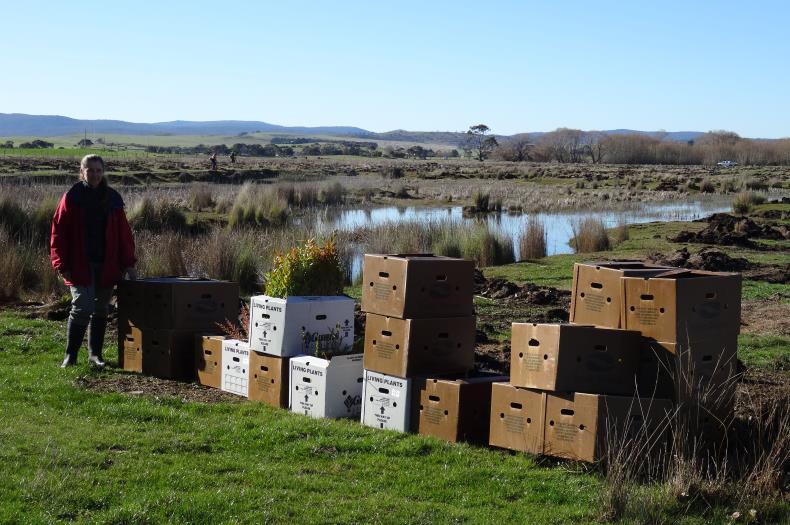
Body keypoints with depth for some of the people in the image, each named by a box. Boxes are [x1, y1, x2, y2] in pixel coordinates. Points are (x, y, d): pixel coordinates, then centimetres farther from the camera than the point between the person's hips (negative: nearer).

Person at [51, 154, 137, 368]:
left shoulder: (112, 198, 7)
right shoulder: (72, 198, -2)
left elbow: (123, 232, 9)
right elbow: (58, 232, -3)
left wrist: (128, 262, 4)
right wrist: (62, 264, -8)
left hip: (107, 265, 4)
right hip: (80, 266, -4)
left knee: (100, 310, 10)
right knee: (82, 308, -11)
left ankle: (95, 353, 21)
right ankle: (70, 355, 2)